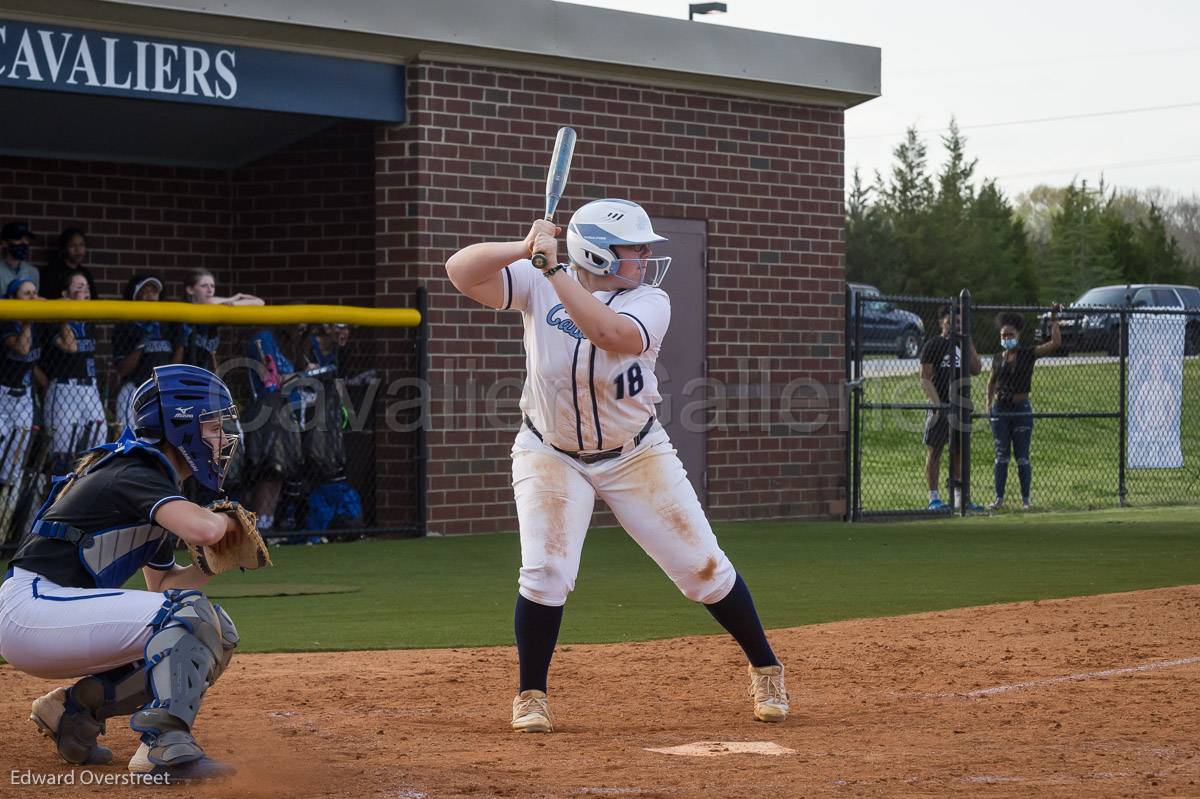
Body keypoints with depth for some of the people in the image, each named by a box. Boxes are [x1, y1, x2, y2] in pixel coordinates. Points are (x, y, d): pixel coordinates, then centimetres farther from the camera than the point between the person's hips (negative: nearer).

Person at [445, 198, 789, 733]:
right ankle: (530, 696, 4)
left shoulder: (650, 301, -13)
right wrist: (524, 248, -37)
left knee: (702, 565, 1)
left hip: (636, 454, 1)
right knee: (546, 572, -16)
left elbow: (610, 333, -35)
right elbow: (460, 271, -22)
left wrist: (555, 270, -36)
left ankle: (765, 670, 19)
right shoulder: (538, 287, -11)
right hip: (550, 457, -1)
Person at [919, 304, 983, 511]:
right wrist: (936, 402, -18)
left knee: (959, 451, 9)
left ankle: (959, 497, 14)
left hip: (961, 403, 6)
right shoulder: (933, 345, -2)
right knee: (934, 451, -3)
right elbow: (925, 378, -7)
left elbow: (976, 369, 9)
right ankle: (933, 497, -1)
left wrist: (969, 345, 1)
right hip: (941, 404, -6)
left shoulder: (963, 344, 15)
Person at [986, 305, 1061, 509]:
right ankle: (999, 498, 5)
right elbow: (991, 381, 21)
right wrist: (989, 404, 13)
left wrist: (1054, 319, -8)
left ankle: (1026, 498, 6)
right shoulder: (998, 358, 8)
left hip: (1022, 410, -3)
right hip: (1000, 410, 3)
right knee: (1001, 456, 3)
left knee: (1022, 457, -1)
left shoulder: (1028, 354, -2)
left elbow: (1055, 342, -10)